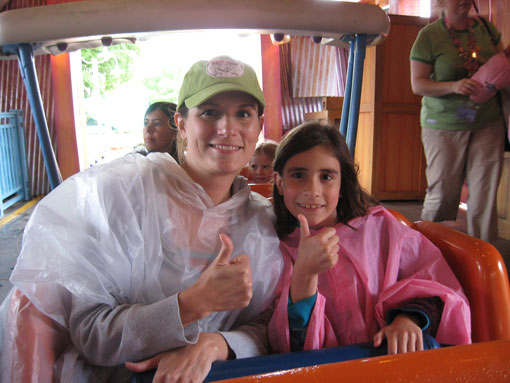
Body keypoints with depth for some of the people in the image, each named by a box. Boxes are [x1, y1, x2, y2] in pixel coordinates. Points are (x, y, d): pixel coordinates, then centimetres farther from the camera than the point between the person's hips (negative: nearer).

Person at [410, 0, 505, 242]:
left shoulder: (486, 27, 12)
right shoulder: (429, 35, -2)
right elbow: (417, 84, -7)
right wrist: (453, 86, -22)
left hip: (488, 123, 4)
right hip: (444, 125, -4)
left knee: (485, 192, 1)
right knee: (443, 192, -2)